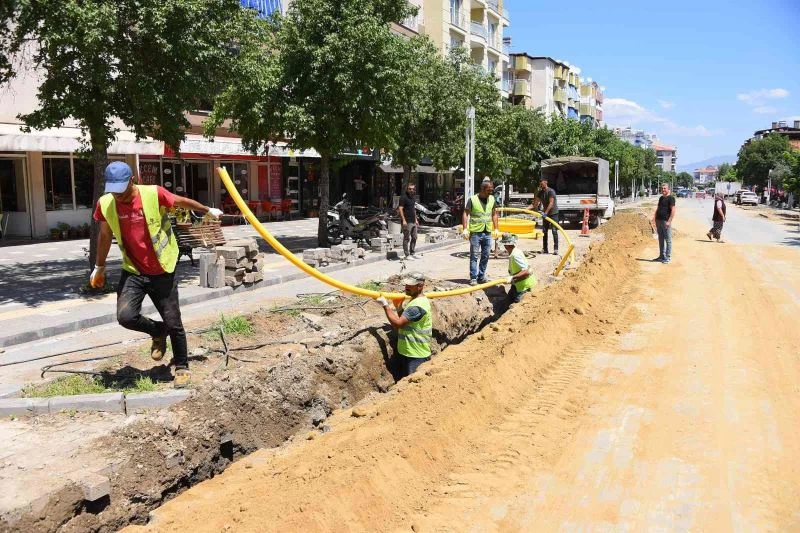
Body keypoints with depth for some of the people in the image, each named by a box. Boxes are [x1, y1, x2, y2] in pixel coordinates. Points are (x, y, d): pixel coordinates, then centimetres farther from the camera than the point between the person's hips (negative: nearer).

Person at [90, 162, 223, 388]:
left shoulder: (154, 194, -16)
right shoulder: (105, 204, -7)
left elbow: (183, 202, 3)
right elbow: (105, 236, 11)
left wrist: (208, 210, 18)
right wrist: (99, 267, 20)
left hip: (163, 272, -2)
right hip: (132, 272, 2)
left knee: (173, 322, 2)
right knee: (125, 316, -17)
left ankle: (182, 367, 24)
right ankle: (158, 332, 16)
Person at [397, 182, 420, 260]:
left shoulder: (414, 197, 16)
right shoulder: (404, 197, -9)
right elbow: (400, 209, -15)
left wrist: (416, 219, 20)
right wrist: (403, 220, -21)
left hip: (413, 221, 9)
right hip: (407, 222, -9)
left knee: (414, 237, 13)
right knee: (407, 238, -4)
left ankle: (412, 253, 24)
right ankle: (407, 255, 0)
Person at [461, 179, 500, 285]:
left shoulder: (492, 199, 7)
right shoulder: (473, 199, -8)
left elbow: (494, 214, 15)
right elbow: (465, 214, -7)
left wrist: (496, 229, 11)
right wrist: (465, 229, -15)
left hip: (488, 233, 5)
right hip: (475, 232, -5)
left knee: (485, 256, 10)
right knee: (474, 256, 0)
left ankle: (481, 276, 23)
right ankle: (473, 278, 5)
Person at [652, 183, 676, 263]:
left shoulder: (671, 198, -7)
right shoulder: (661, 198, 17)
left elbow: (673, 210, -14)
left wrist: (669, 221, -20)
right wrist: (654, 217, 11)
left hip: (666, 221, -8)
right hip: (659, 221, 8)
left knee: (668, 240, -2)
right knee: (661, 240, 14)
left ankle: (667, 258, 1)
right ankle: (661, 256, 22)